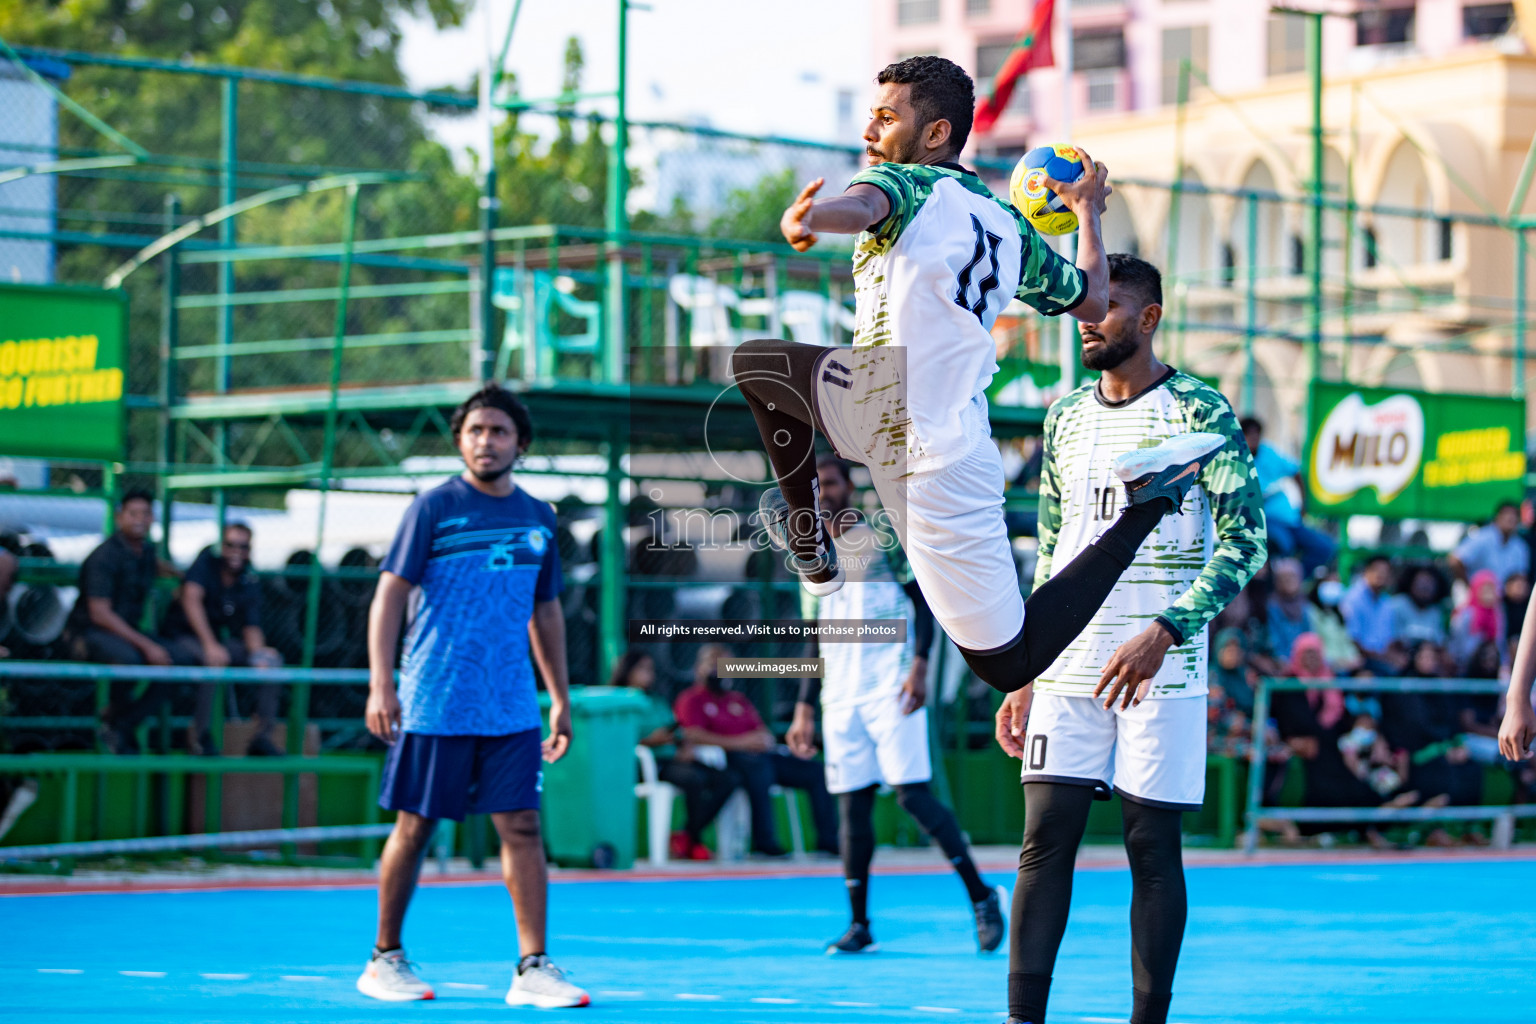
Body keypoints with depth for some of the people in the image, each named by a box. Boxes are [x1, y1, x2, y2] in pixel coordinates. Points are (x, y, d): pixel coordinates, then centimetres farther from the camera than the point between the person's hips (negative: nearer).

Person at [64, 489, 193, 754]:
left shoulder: (146, 550, 7)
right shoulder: (104, 556, -19)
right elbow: (100, 613, -25)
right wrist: (146, 645, -28)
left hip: (128, 630, 8)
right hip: (89, 632, -8)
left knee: (182, 660, -13)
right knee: (128, 657, -40)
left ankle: (121, 728, -10)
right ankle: (116, 713, -8)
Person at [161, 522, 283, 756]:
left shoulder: (249, 585, 2)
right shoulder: (207, 560, -11)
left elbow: (252, 628, -4)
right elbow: (191, 598, -25)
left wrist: (258, 653, -29)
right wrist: (210, 644, -36)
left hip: (217, 639, 6)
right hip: (181, 637, -6)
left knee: (271, 658, -10)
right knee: (215, 659, -36)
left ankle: (262, 735, -11)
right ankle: (199, 735, -28)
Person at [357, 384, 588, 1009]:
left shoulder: (539, 519, 11)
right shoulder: (434, 508, -3)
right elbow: (389, 595, -6)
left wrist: (561, 698, 17)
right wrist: (380, 684, -16)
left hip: (511, 709, 4)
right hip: (434, 701, -4)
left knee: (522, 827, -4)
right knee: (415, 828, 3)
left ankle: (532, 969, -4)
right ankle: (385, 959, 16)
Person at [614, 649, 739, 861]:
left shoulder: (659, 704, 28)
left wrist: (687, 748, 1)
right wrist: (648, 741, -18)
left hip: (675, 759, 8)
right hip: (651, 765, -8)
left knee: (730, 779, -13)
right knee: (694, 778, -36)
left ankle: (687, 836, -16)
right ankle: (694, 842, -17)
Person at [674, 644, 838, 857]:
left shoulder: (738, 700, 30)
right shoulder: (691, 700, 8)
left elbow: (763, 734, 25)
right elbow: (693, 735, -10)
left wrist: (766, 740, -2)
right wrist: (739, 743, -15)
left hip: (761, 755, 7)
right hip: (725, 757, -7)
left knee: (815, 774, -8)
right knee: (759, 766, -40)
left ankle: (827, 839, -6)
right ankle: (765, 841, -40)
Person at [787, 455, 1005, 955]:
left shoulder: (883, 537, 2)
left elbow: (924, 601, -4)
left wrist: (919, 665, -16)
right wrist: (804, 709, 16)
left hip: (890, 689, -5)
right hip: (841, 698, 5)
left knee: (912, 793, -13)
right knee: (851, 803, 2)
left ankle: (981, 894, -4)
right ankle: (859, 925, 5)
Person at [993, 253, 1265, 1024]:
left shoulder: (1198, 411, -5)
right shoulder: (1066, 416, 13)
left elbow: (1246, 542, -10)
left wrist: (1163, 631, -21)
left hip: (1161, 668, -5)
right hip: (1068, 664, 5)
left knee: (1152, 845, -1)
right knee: (1045, 837, -3)